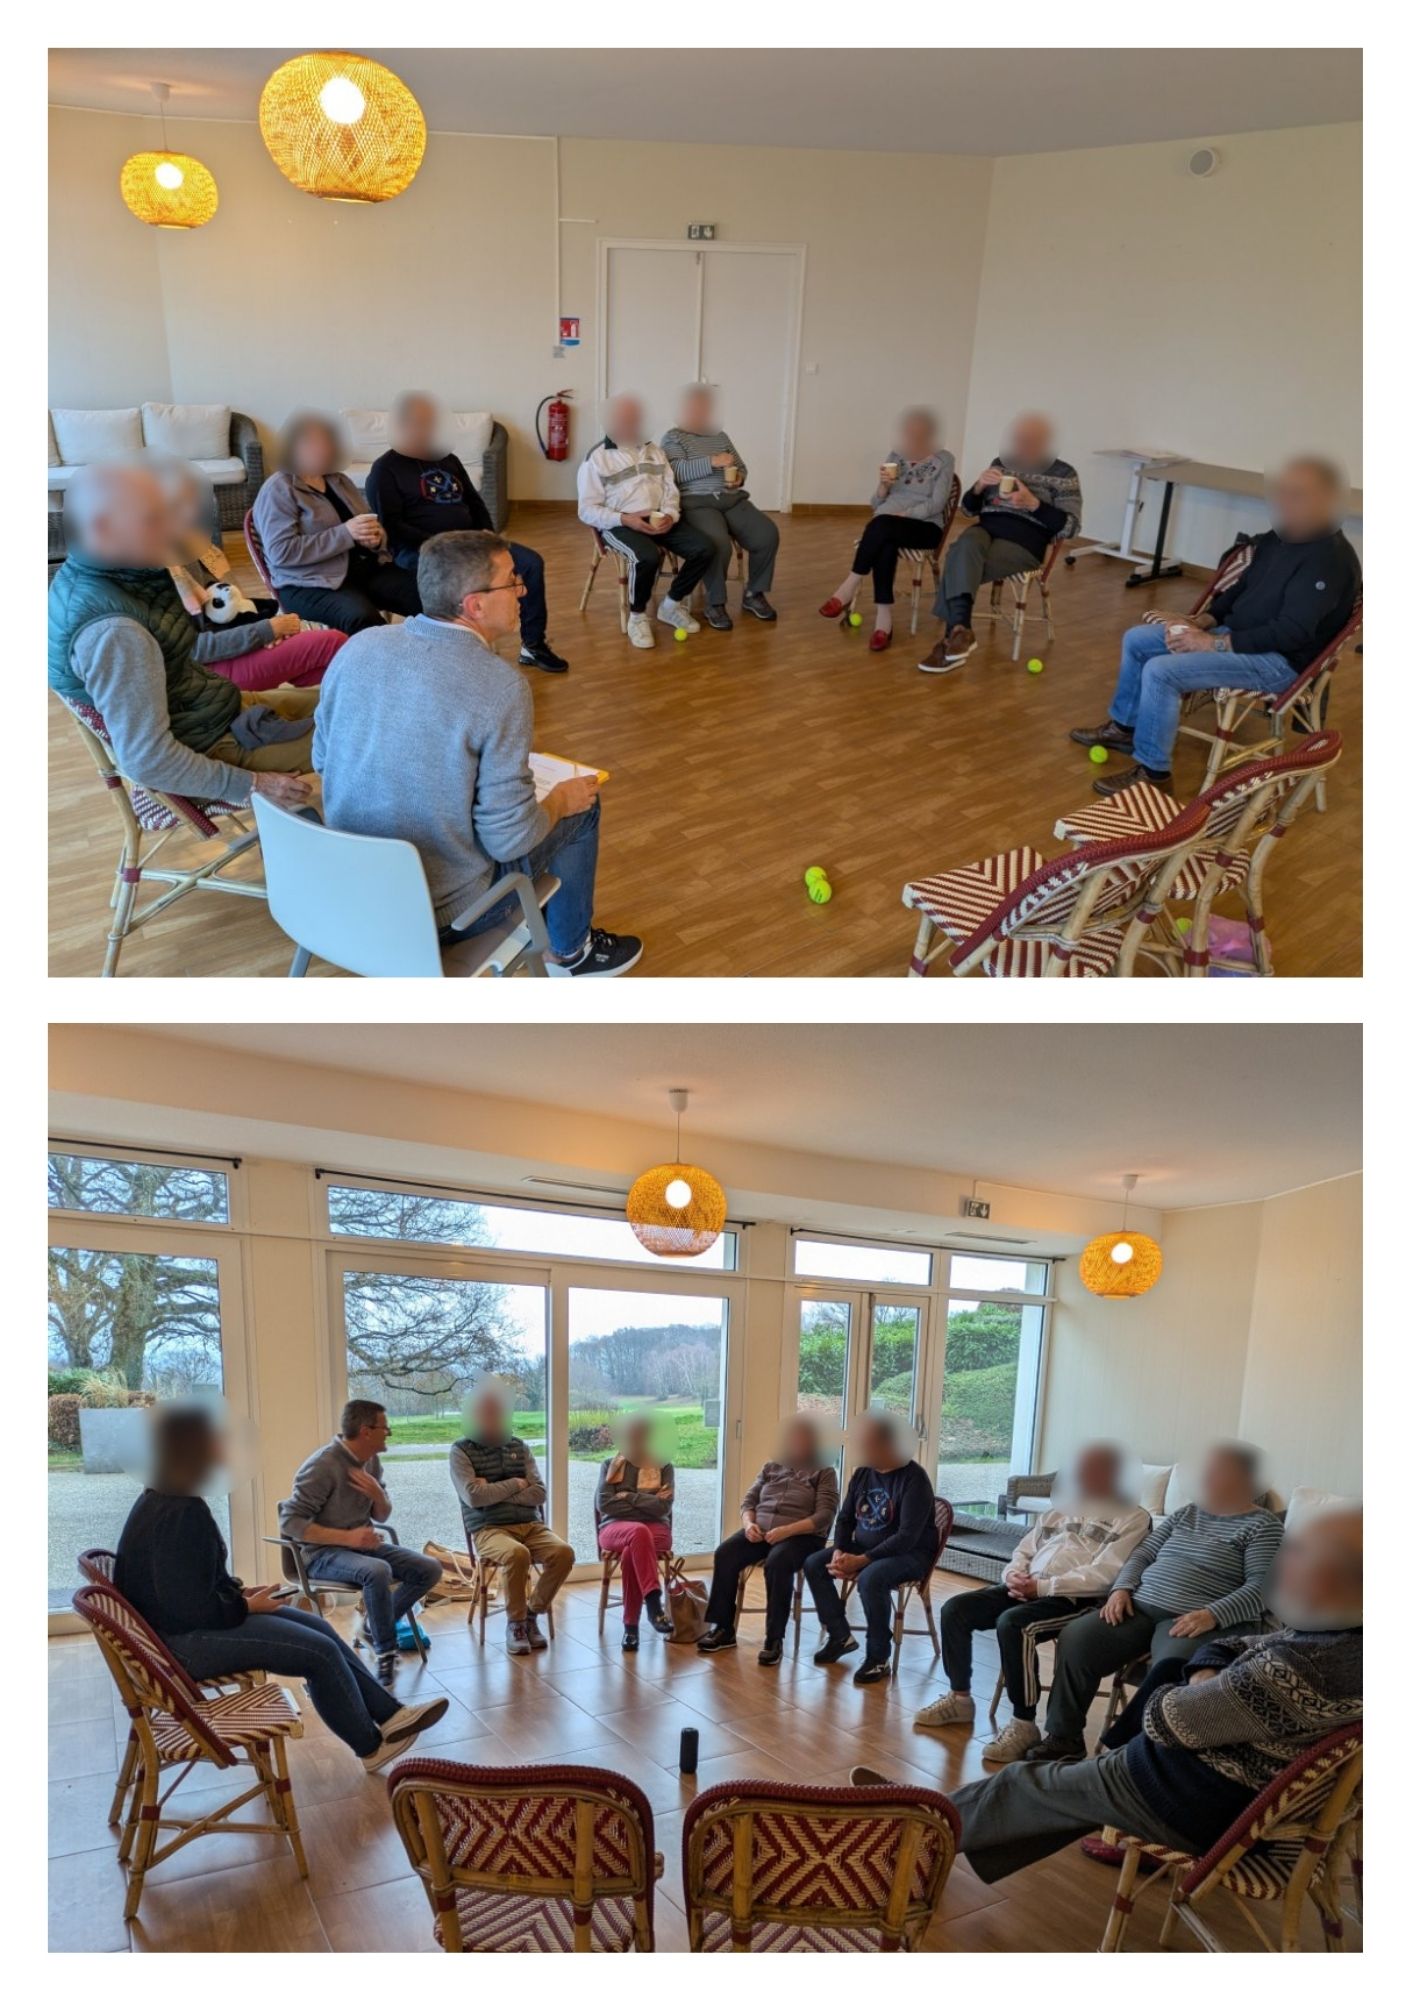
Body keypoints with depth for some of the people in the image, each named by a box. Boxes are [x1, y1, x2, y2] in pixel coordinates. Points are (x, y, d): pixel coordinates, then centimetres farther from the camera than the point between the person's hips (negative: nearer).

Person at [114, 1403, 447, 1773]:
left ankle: (389, 1713, 12)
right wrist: (247, 1606, -12)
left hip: (186, 1623, 11)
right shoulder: (181, 1513, -27)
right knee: (320, 1652, -8)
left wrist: (239, 1591, 6)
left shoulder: (162, 1500, 7)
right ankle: (371, 1745, 10)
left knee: (319, 1628, 7)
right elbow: (192, 1609, -27)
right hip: (183, 1641, -11)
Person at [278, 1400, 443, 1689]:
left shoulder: (372, 1461, 4)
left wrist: (378, 1495, -12)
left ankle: (375, 1623, 10)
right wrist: (347, 1537, -29)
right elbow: (289, 1522, -23)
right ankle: (386, 1653, -17)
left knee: (429, 1569, -8)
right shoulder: (322, 1465, -20)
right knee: (378, 1571, -36)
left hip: (362, 1545, 8)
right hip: (324, 1554, -8)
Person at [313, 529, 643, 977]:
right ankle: (570, 951, 37)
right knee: (581, 808, 16)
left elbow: (321, 760, 6)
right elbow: (509, 839, -21)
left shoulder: (357, 648, -7)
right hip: (440, 914, -6)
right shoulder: (500, 687, -24)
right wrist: (561, 800, 0)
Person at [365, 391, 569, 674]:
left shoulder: (447, 460, 19)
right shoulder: (385, 469, -2)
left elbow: (474, 502, 24)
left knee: (531, 562, -7)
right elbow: (390, 526, -11)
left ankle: (533, 645, 0)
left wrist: (488, 534, 3)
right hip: (419, 550, -7)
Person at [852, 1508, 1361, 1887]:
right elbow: (1225, 1646, 5)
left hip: (1195, 1812, -8)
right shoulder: (1345, 1636, -9)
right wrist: (1205, 1681, -14)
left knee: (1028, 1785, 11)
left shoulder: (1285, 1678, -37)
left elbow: (1164, 1721, -24)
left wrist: (1178, 1696, -3)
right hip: (1254, 1796, 8)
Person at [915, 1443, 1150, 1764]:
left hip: (1076, 1598, -8)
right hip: (1026, 1588, 8)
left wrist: (1041, 1586, -17)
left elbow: (1104, 1576, -13)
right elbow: (1022, 1552, 22)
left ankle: (1024, 1724, -21)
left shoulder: (1133, 1518, -1)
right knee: (954, 1609, -7)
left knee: (1012, 1623, -34)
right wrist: (1014, 1575, -3)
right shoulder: (1058, 1511, 23)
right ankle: (959, 1698, 9)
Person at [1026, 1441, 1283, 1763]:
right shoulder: (1184, 1514, 22)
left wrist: (1212, 1615, -24)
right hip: (1142, 1607, 6)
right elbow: (1143, 1554, 20)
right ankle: (1064, 1737, -5)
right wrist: (1122, 1588, 0)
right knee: (1075, 1638, -16)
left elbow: (1261, 1587, -10)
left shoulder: (1263, 1526, 2)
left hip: (1197, 1621, -6)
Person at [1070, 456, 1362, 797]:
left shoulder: (1330, 559, -22)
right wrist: (1203, 620, 1)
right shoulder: (1278, 537, 7)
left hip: (1278, 660, -10)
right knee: (1137, 639, 10)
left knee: (1160, 671, -27)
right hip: (1236, 633, 10)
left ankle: (1152, 773, -16)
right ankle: (1124, 727, 24)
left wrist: (1215, 644, -25)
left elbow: (1292, 632, -27)